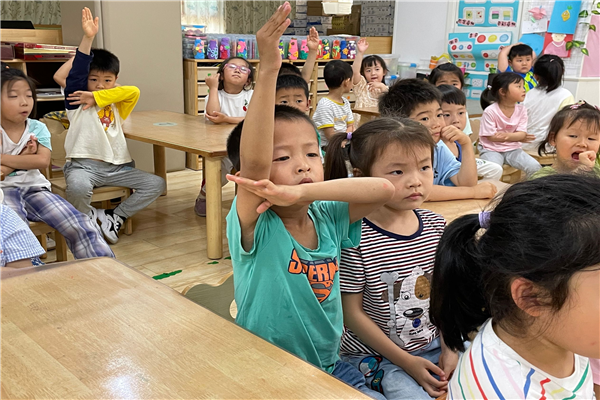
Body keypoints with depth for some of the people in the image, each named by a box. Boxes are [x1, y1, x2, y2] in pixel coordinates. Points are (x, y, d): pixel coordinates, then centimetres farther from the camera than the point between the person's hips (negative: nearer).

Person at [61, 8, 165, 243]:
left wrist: (96, 97, -9)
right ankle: (87, 219, -1)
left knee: (157, 184, -8)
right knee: (77, 186, -37)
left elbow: (133, 91, -6)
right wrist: (88, 38, -25)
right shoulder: (77, 102, 5)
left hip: (117, 167, 4)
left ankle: (115, 216, 7)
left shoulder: (116, 105, 14)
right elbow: (76, 74, -12)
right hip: (84, 164, -4)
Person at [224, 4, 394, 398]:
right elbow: (253, 165, -34)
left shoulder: (327, 218, -4)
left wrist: (303, 193, -30)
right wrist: (268, 71, -42)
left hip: (330, 366, 4)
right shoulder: (256, 228, -16)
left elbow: (383, 188, -18)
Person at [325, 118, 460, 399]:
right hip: (375, 354, -5)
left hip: (432, 344, 5)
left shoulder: (436, 225, -2)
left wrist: (450, 348, -2)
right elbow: (353, 313, -14)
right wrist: (405, 361, -13)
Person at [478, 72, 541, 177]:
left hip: (512, 149, 4)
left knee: (535, 167, -14)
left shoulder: (521, 109, 0)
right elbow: (491, 137, -14)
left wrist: (507, 135, -27)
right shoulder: (490, 111, -14)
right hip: (491, 149, -4)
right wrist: (517, 137, -10)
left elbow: (522, 133, -4)